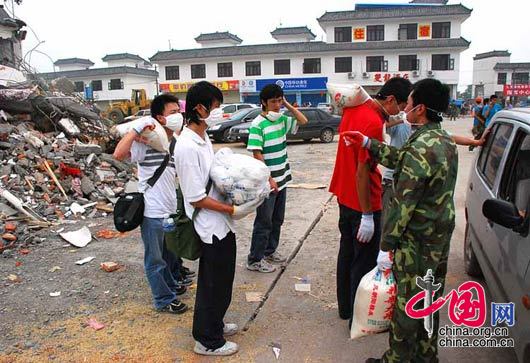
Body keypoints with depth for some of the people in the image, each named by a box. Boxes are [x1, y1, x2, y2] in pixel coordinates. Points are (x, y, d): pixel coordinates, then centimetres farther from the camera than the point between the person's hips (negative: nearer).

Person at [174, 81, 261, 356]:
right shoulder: (187, 147, -24)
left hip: (220, 224, 9)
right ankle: (208, 341, 27)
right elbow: (196, 198, -23)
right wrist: (234, 210, -19)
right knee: (215, 285, 7)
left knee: (216, 281, 24)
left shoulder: (203, 138, 6)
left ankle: (213, 324, 45)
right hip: (211, 228, -9)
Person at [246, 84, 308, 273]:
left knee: (277, 219, 17)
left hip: (281, 178, 7)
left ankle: (270, 251, 33)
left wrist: (288, 104, 3)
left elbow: (303, 121, 13)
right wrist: (269, 179, -19)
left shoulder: (282, 119, 5)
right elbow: (257, 154, -17)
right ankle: (254, 260, 12)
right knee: (264, 222, 0)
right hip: (267, 181, -7)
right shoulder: (258, 124, -15)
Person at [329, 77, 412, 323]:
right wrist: (367, 216, -22)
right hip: (363, 202, -9)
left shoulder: (354, 109, 2)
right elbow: (363, 171, -25)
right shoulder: (373, 123, -24)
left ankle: (345, 307, 35)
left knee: (347, 252, 19)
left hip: (345, 196, 10)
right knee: (365, 261, 5)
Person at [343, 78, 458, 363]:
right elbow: (401, 161, 13)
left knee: (406, 306, 7)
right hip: (441, 238, 9)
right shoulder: (445, 141, 5)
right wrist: (368, 144, 14)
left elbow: (403, 204, -24)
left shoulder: (420, 148, -25)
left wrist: (387, 247, -19)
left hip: (416, 243, -9)